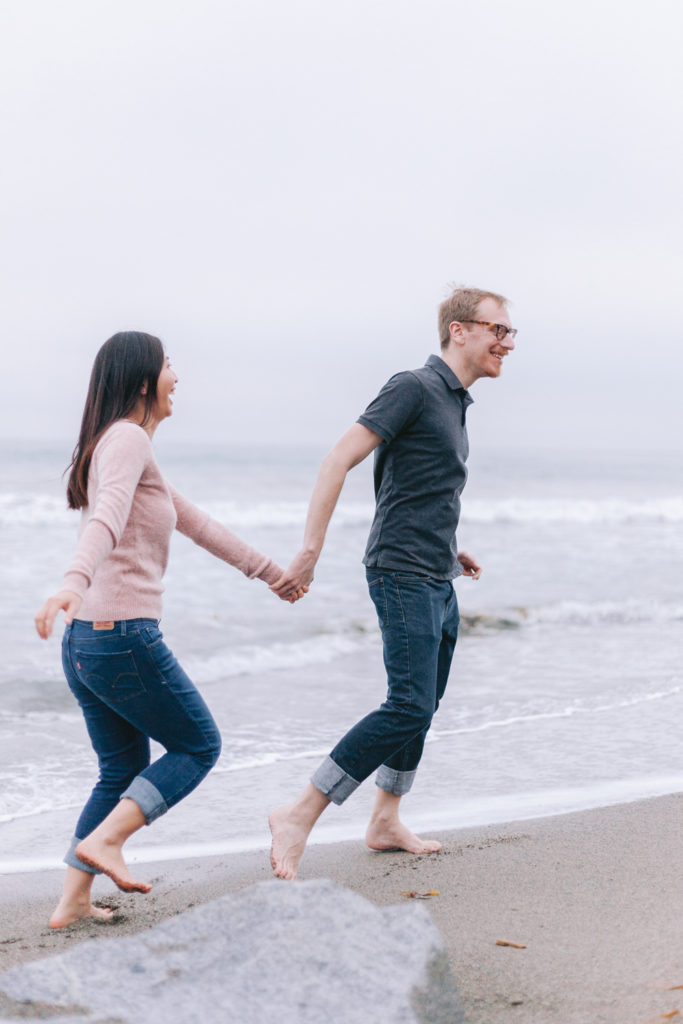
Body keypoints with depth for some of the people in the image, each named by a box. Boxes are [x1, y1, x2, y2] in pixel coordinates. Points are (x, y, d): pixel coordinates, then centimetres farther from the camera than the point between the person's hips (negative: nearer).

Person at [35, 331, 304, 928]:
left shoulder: (126, 446, 21)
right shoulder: (128, 439, -9)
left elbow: (198, 524, 30)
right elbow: (105, 519, -30)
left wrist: (269, 570, 36)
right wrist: (75, 582, -47)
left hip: (85, 640, 10)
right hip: (125, 637, -9)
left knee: (124, 770, 17)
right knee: (198, 746, 6)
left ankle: (73, 901, 12)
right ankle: (104, 840, -5)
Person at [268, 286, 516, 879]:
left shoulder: (455, 402, 18)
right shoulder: (415, 388, -11)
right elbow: (339, 460, -18)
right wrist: (310, 552, -24)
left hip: (438, 583, 10)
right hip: (404, 577, -10)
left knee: (422, 708, 16)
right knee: (409, 707, -18)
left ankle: (386, 822, 30)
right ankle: (299, 818, -15)